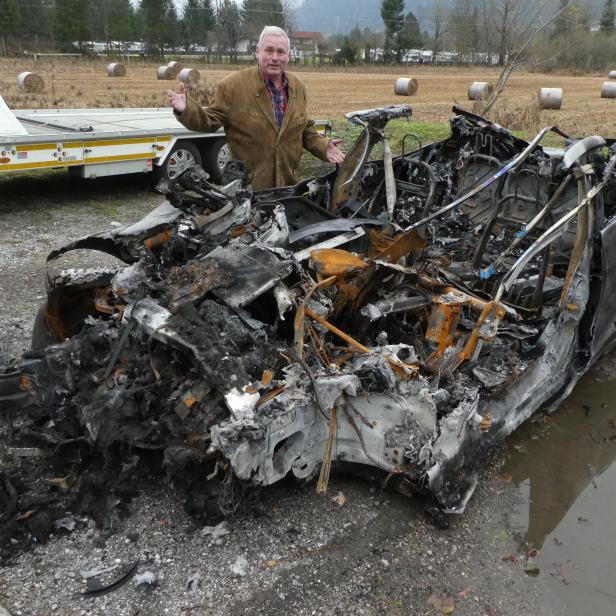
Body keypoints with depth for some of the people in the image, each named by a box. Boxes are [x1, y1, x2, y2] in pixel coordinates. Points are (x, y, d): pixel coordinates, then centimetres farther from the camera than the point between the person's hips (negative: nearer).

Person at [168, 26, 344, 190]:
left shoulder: (298, 87, 9)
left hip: (289, 184, 5)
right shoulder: (232, 85, -7)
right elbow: (210, 121, -4)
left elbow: (305, 129, 18)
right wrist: (186, 109, -22)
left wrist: (323, 146, 2)